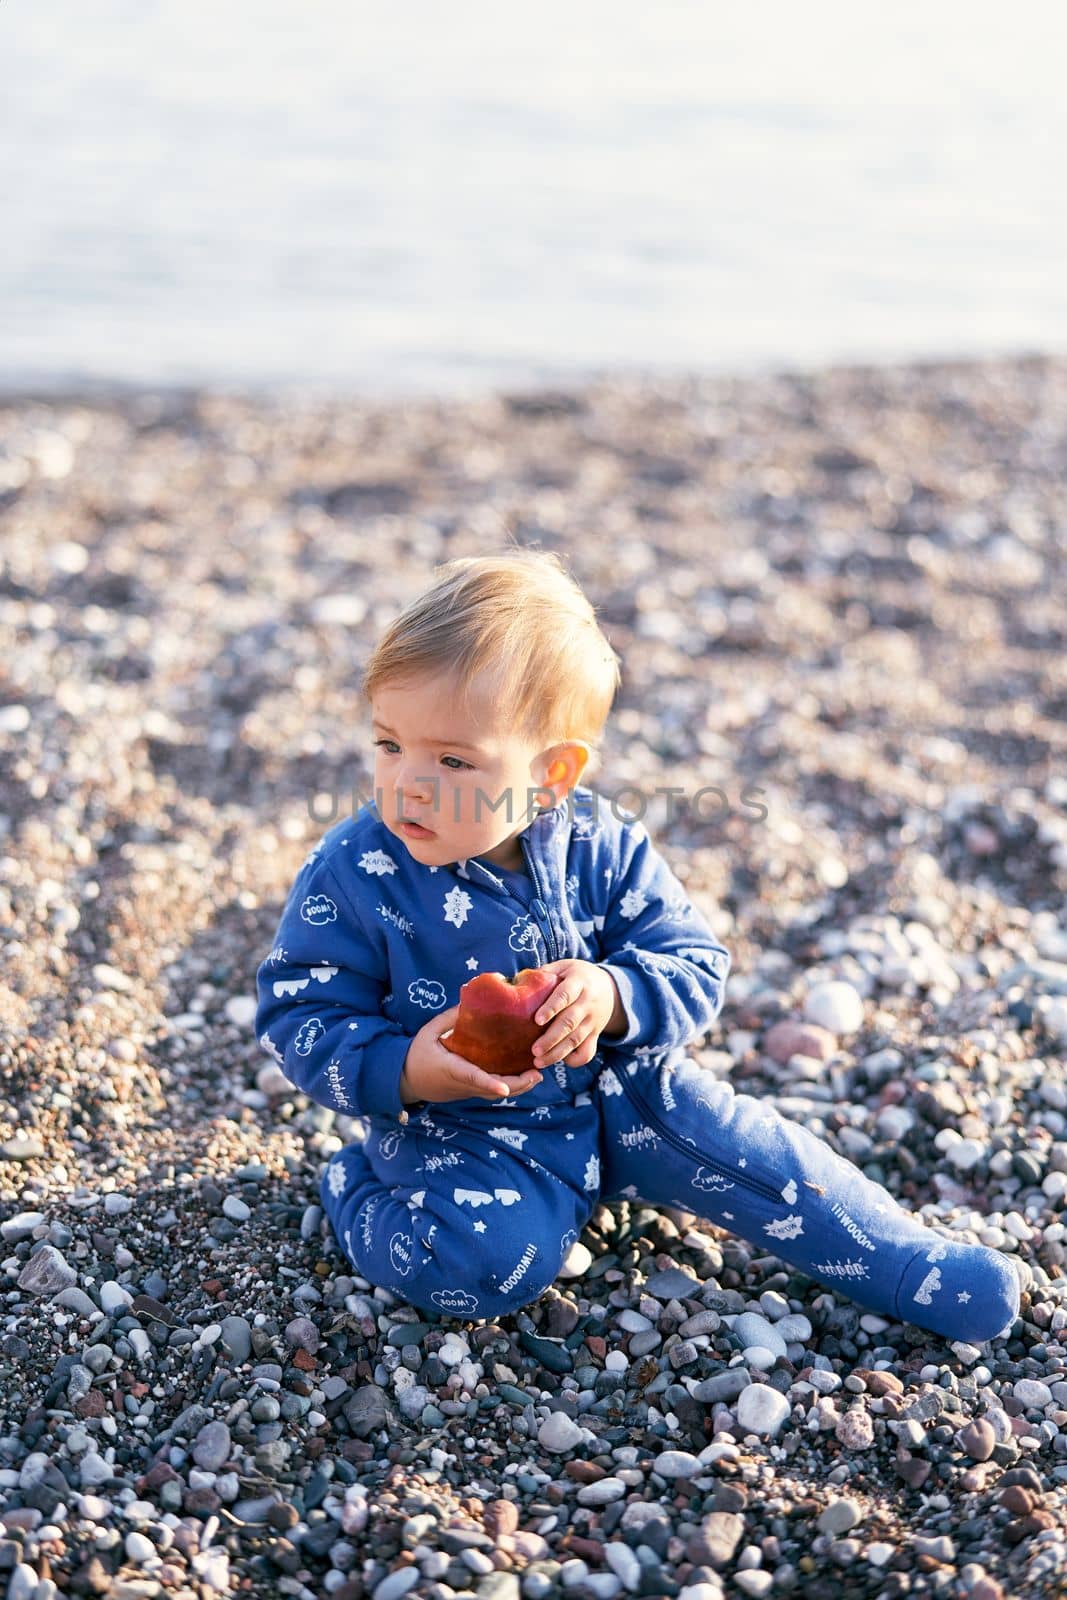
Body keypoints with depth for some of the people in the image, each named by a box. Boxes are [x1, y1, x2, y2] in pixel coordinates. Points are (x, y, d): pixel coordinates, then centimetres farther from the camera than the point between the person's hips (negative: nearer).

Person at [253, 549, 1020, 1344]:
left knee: (744, 1146, -7)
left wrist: (615, 996, -31)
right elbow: (301, 1013, -11)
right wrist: (399, 1069, -30)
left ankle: (910, 1259, 11)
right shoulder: (352, 874, -18)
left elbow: (695, 970, -7)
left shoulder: (604, 851, -11)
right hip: (450, 1124, -3)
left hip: (614, 1091, 3)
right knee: (486, 1255, -27)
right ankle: (359, 1190, 3)